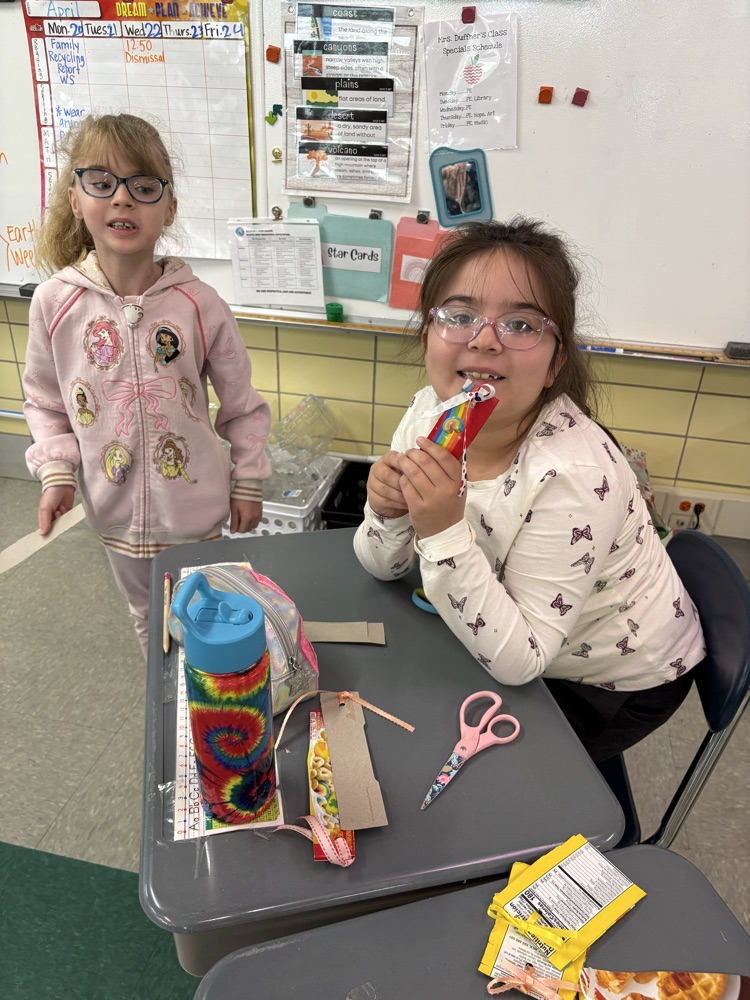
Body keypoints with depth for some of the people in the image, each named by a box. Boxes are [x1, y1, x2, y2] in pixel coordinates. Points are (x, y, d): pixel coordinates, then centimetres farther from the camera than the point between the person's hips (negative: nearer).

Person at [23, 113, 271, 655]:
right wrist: (57, 472, -7)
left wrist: (248, 481, -1)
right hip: (117, 509, 3)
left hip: (196, 506, -2)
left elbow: (242, 401, -6)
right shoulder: (55, 302, -11)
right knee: (147, 617, 25)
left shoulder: (198, 303, -16)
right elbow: (45, 401, 4)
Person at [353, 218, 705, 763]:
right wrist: (388, 513, -29)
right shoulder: (430, 413, -17)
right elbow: (385, 567, -6)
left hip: (621, 682, -5)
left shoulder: (572, 475, -35)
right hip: (507, 638, 6)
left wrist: (446, 534, -40)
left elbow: (518, 663, -28)